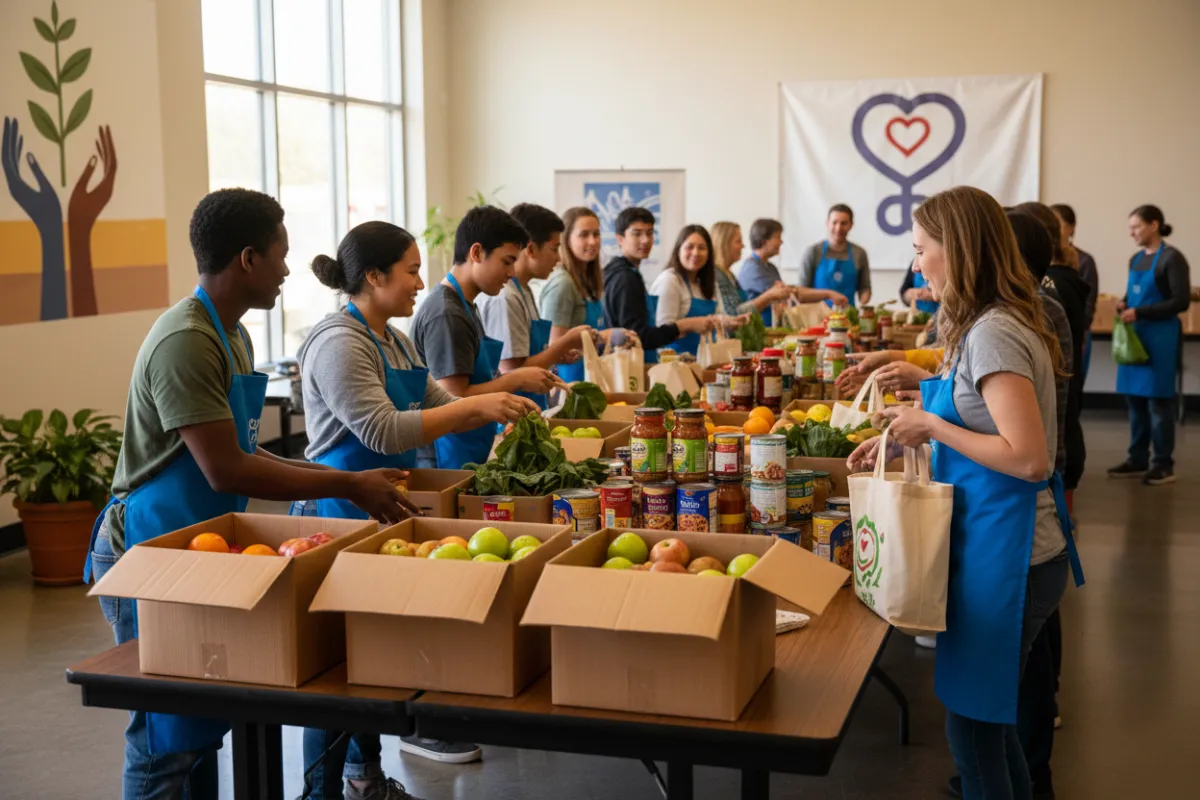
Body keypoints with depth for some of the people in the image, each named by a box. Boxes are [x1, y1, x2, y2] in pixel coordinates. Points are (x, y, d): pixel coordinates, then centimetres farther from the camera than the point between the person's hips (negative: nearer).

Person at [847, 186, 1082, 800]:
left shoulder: (992, 334, -20)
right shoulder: (990, 324, 10)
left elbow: (1026, 457, -26)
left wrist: (931, 425, -17)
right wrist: (906, 438, 11)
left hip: (1004, 556, -10)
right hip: (998, 545, 10)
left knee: (973, 725, 3)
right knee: (988, 717, 21)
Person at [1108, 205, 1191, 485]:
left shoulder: (1172, 258, -10)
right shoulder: (1136, 259, 13)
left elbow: (1182, 301, -14)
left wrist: (1140, 312, -18)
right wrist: (1125, 305, 1)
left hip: (1160, 337, -7)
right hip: (1135, 335, 7)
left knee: (1158, 400, -3)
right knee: (1134, 397, 9)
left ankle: (1164, 465, 6)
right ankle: (1138, 459, 18)